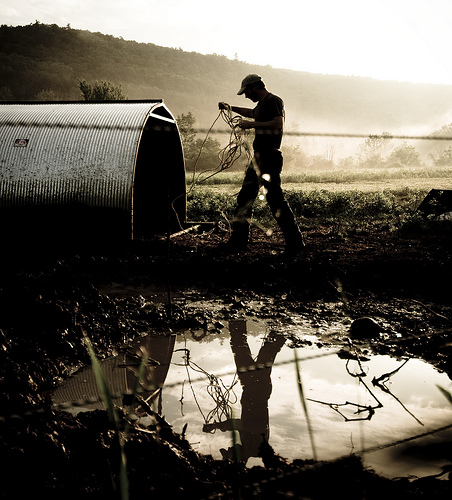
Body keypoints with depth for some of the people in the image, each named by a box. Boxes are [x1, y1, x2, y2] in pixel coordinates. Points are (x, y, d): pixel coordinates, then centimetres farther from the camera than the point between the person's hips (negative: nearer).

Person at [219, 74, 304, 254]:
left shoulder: (274, 100, -8)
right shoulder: (262, 103, 21)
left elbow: (278, 123, -23)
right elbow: (252, 113, 44)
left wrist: (252, 124, -20)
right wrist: (231, 108, 42)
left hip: (269, 158, -10)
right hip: (258, 158, 10)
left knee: (275, 199, -13)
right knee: (244, 198, 11)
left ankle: (294, 243, -8)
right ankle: (238, 242, 19)